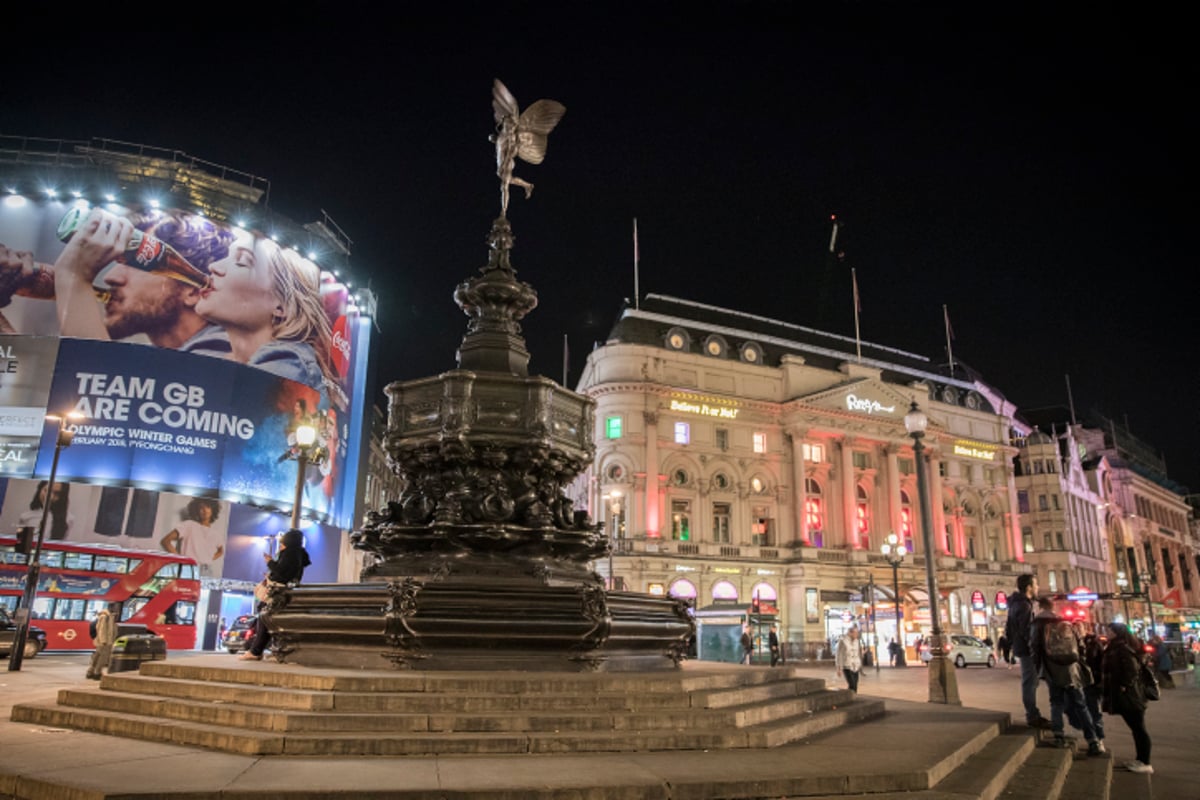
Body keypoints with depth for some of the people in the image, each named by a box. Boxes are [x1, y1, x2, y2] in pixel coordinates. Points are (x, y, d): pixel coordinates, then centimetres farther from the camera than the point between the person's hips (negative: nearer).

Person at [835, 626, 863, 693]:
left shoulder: (857, 641, 5)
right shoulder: (842, 641, -12)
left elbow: (859, 654, 13)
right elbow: (839, 654, -10)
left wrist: (861, 667, 13)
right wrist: (839, 668, -12)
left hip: (855, 667, 6)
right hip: (846, 666, -5)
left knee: (855, 686, 3)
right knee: (851, 685, -17)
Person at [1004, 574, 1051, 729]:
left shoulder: (1018, 603, 15)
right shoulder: (1024, 605, -18)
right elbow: (1026, 631, -24)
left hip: (1022, 647, 10)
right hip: (1027, 649, -10)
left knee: (1030, 682, 15)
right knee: (1030, 683, -5)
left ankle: (1033, 715, 22)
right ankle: (1033, 717, 0)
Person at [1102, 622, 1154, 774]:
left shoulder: (1124, 649, -17)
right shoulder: (1115, 648, 14)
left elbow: (1132, 670, -24)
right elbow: (1109, 671, 20)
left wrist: (1124, 686, -21)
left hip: (1130, 697, -10)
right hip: (1124, 698, 10)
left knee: (1138, 729, -2)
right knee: (1136, 728, 15)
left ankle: (1145, 763, 3)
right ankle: (1140, 760, 23)